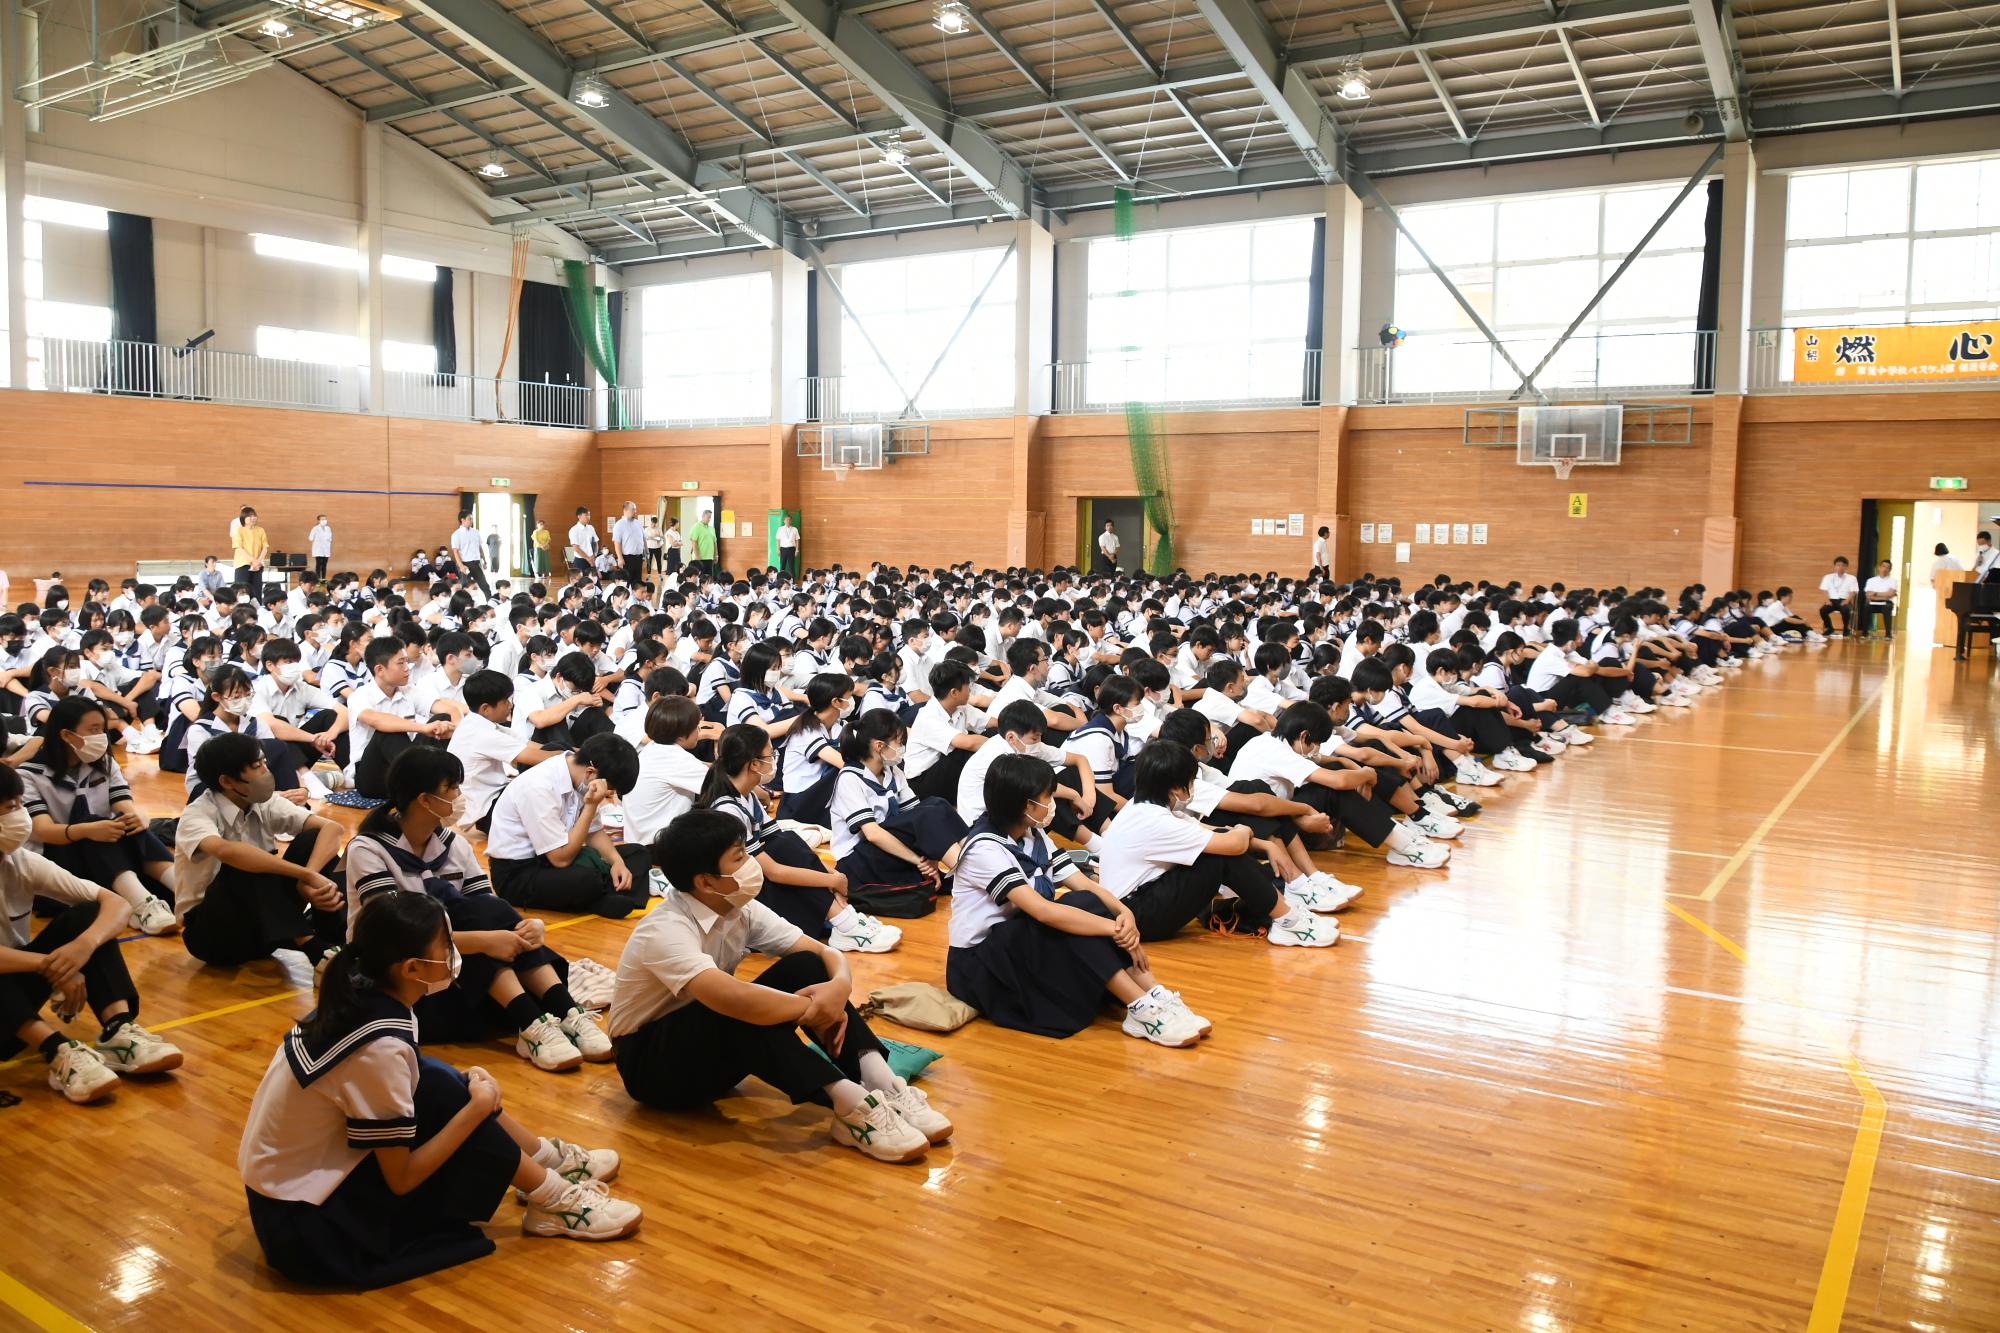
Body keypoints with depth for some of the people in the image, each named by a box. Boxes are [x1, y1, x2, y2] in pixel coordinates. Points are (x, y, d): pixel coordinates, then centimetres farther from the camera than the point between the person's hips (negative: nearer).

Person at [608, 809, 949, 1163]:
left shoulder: (741, 909, -6)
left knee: (804, 966, -15)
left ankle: (882, 1086, -28)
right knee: (743, 1009, -37)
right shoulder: (665, 931, -29)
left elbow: (826, 953, -7)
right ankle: (850, 1107, -38)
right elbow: (732, 999, -45)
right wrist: (812, 1009, -31)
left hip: (714, 1048, 7)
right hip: (651, 1064, -7)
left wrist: (839, 987, -30)